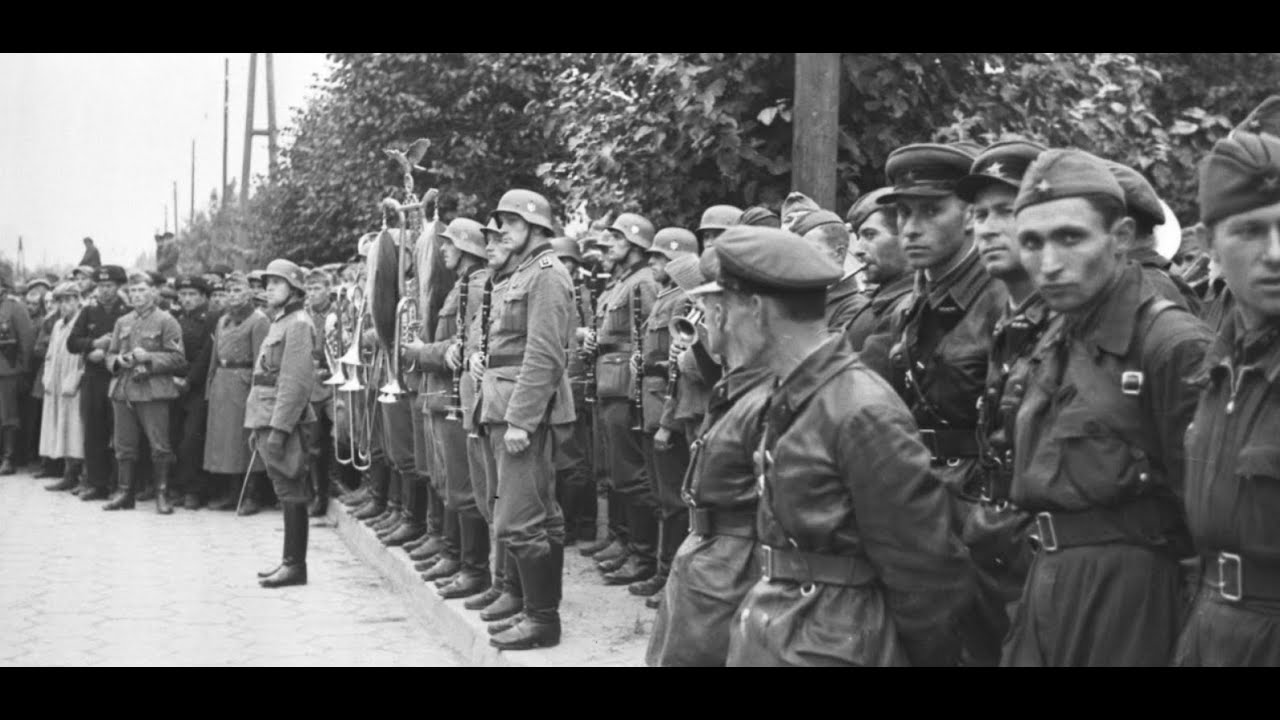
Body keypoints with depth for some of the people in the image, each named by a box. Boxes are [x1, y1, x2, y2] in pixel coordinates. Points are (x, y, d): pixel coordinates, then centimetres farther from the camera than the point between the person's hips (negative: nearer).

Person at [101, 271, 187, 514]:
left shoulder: (166, 321, 0)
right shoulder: (122, 322, 16)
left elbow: (177, 359, -5)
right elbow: (110, 355, 20)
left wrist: (149, 358, -16)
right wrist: (118, 360, -2)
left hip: (153, 391, -5)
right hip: (123, 391, 5)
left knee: (160, 446, -4)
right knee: (124, 446, 7)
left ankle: (162, 493, 3)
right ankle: (124, 492, 15)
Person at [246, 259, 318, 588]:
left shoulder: (298, 324, -11)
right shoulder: (279, 322, 19)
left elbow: (296, 381, -18)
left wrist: (278, 428, -21)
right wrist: (259, 426, 20)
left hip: (284, 420, -9)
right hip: (268, 418, 9)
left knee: (291, 492, -5)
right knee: (286, 492, 12)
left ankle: (295, 565, -2)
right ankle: (290, 561, 17)